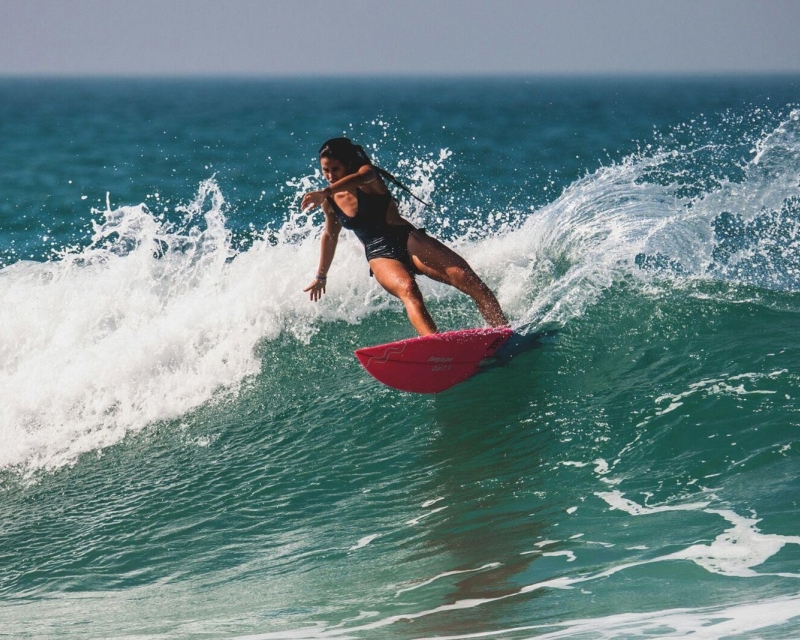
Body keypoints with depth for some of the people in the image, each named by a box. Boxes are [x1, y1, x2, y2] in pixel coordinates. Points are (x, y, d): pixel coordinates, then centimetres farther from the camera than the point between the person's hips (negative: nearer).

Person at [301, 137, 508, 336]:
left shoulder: (367, 173, -3)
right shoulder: (330, 201, 11)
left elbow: (361, 178, -30)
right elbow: (330, 235, 30)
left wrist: (324, 192, -47)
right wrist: (321, 276, 41)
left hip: (407, 240, -1)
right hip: (381, 257, 1)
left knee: (465, 278, -23)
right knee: (408, 289, -35)